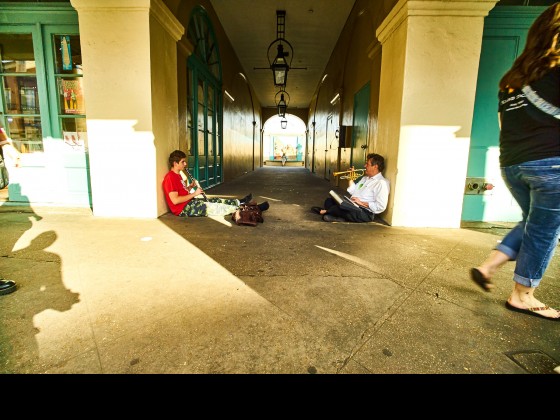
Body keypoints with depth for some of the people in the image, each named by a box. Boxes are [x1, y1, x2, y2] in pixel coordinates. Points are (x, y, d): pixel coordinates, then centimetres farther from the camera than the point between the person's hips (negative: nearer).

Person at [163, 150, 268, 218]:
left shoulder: (177, 175, 14)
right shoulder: (170, 177, -18)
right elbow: (175, 200, -25)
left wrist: (190, 187, 4)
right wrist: (194, 193, -17)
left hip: (189, 202, 10)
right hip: (183, 209, -10)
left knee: (216, 200, 10)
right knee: (216, 207, -13)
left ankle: (240, 202, 23)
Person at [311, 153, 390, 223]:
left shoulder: (381, 183, -11)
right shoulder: (365, 178, 19)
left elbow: (381, 207, -20)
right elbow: (353, 192, 19)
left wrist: (362, 203, -19)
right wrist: (351, 179, 11)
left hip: (365, 213, -9)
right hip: (352, 206, 9)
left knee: (341, 205, -32)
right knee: (329, 201, -1)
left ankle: (324, 211, -7)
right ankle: (341, 218, -23)